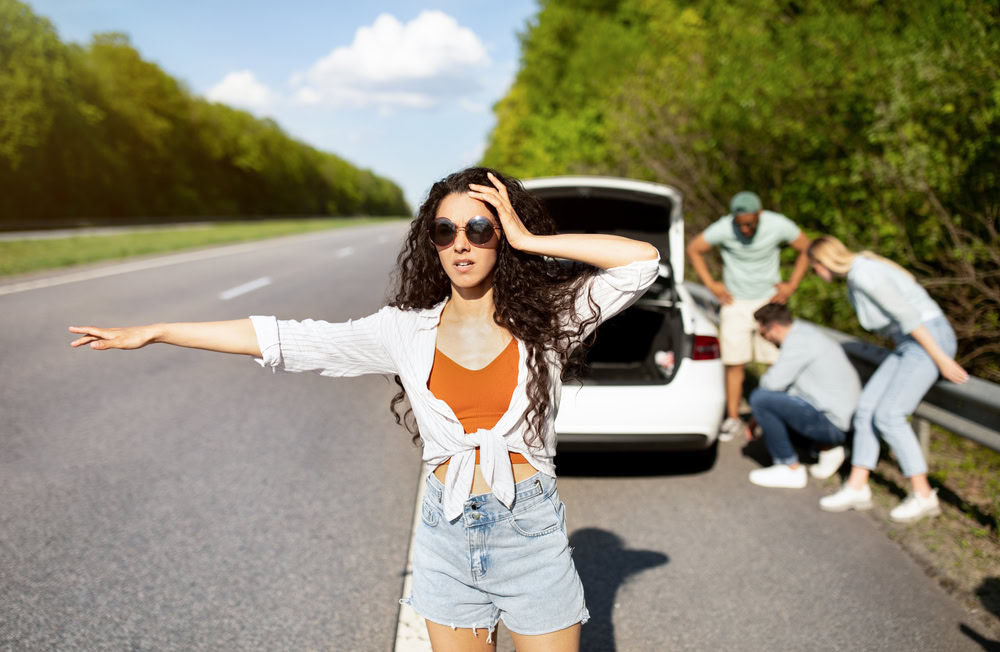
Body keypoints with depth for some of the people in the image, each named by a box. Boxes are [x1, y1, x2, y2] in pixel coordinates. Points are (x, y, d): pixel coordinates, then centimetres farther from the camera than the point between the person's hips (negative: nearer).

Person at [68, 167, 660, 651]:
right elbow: (284, 340, 1)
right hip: (449, 536, 2)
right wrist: (153, 333, 2)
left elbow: (643, 260, -17)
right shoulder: (408, 330, 0)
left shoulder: (546, 318, -5)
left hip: (532, 532, -2)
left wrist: (529, 239, -14)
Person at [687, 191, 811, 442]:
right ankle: (733, 419, 10)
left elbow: (806, 249, 3)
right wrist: (711, 285, -3)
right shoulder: (722, 229, -17)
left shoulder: (778, 225, -14)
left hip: (769, 300, 0)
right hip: (736, 302, 0)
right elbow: (693, 249, -1)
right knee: (734, 363, -1)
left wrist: (791, 285, -1)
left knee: (780, 361, -6)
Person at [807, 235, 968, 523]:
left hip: (930, 340, -10)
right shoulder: (855, 276, 15)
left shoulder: (862, 273, -18)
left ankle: (923, 495, -4)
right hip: (909, 346, 10)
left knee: (888, 415, -14)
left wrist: (941, 359, -20)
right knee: (866, 407, 2)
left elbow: (907, 314, -21)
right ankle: (857, 487, 4)